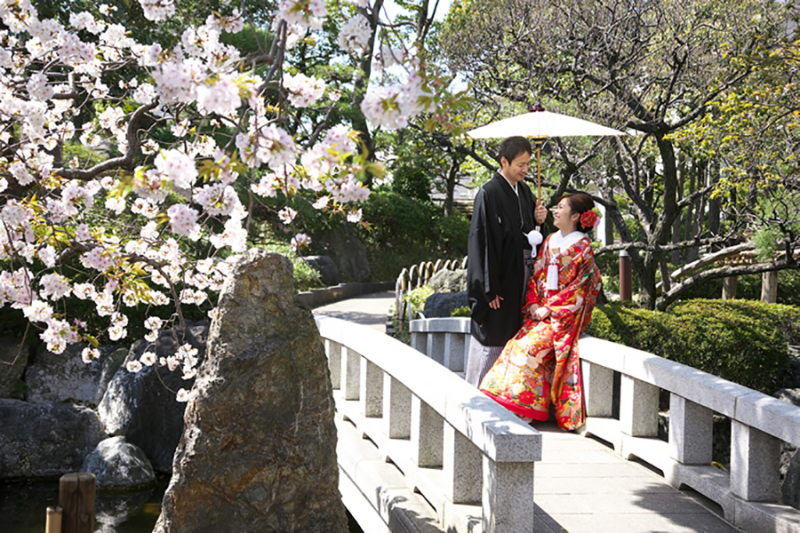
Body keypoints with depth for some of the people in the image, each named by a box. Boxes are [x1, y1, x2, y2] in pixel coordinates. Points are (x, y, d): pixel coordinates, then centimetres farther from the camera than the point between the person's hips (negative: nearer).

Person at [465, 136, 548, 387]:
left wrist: (538, 220, -4)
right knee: (492, 338, -2)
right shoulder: (489, 193, -15)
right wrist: (490, 289, -19)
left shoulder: (523, 190, 9)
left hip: (520, 275, 8)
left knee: (514, 336, 13)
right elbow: (483, 241, -17)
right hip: (500, 278, -8)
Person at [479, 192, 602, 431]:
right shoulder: (550, 241, 14)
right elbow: (537, 274, 14)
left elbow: (580, 288, -10)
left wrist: (549, 309, -15)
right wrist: (533, 302, -2)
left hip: (565, 315, -6)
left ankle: (522, 406, -18)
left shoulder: (583, 248, -5)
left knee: (529, 345, -24)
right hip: (540, 310, 6)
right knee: (517, 343, -16)